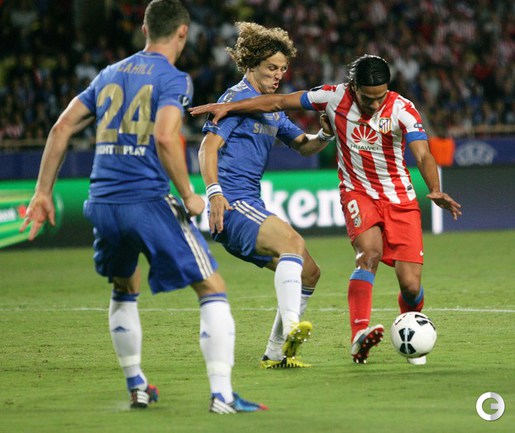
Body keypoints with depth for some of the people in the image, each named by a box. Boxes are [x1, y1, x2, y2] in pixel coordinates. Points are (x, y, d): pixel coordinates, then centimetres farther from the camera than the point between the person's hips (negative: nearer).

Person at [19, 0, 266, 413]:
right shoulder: (173, 79, -3)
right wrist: (189, 196, -9)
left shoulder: (109, 74, 16)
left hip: (103, 204, 6)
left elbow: (62, 128, 14)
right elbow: (165, 138, -19)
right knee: (213, 290, 0)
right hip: (149, 202, -6)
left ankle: (136, 386, 31)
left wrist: (43, 192, 17)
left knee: (124, 290, 30)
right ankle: (222, 394, -11)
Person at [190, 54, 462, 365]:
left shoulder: (402, 109, -15)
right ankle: (359, 334, -44)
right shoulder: (336, 97, -10)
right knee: (370, 251, -31)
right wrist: (228, 107, -3)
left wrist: (436, 190, -46)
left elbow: (423, 155, -27)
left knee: (411, 286, -7)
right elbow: (281, 102, -1)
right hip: (358, 193, 0)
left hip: (400, 199, 0)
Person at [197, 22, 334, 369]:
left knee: (309, 272, 9)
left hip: (251, 207, 10)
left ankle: (276, 354, 13)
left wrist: (325, 135, 4)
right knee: (293, 241, -32)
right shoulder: (238, 97, -5)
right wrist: (214, 192, -28)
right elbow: (209, 146, -14)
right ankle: (290, 331, -47)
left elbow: (303, 146, 28)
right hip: (232, 205, -10)